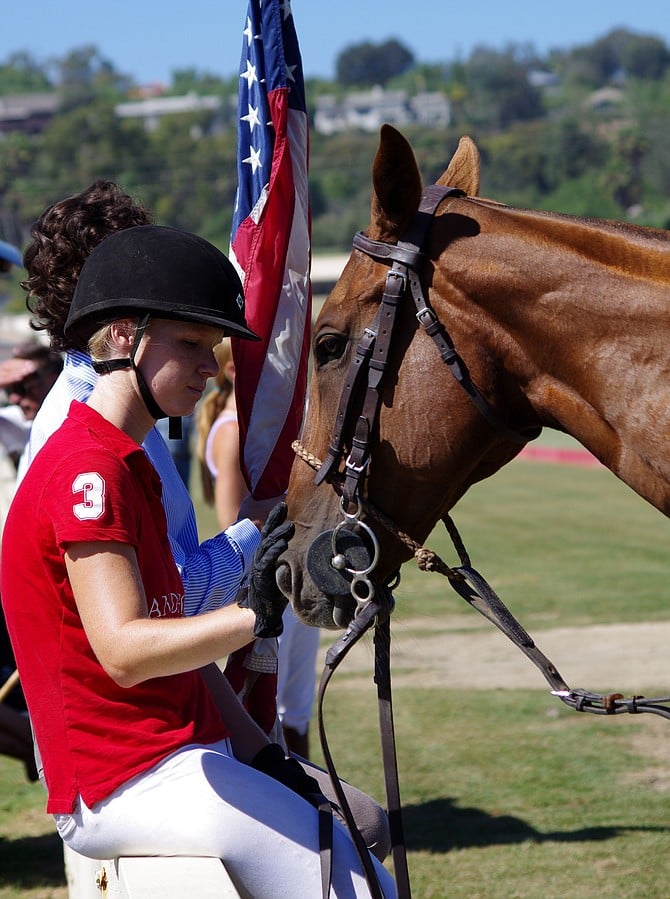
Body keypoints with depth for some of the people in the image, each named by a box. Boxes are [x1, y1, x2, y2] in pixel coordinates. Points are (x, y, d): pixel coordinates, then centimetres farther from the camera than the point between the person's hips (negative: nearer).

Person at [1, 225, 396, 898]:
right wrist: (251, 616, -37)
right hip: (126, 784, -10)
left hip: (188, 753, 10)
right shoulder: (88, 469, -15)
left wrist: (259, 753, 8)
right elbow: (124, 651, -26)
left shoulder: (129, 464, 18)